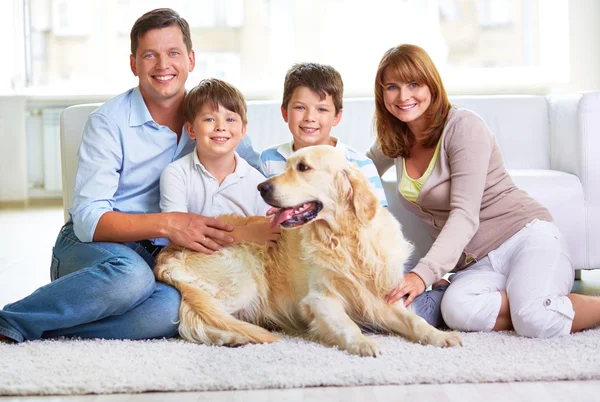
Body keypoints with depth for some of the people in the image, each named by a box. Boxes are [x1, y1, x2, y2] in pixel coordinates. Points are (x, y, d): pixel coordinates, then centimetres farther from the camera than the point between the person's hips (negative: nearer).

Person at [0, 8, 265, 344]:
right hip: (91, 246, -3)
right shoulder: (109, 122, -9)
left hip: (156, 257, 4)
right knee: (130, 274, -40)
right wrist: (167, 224, -30)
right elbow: (88, 219, -17)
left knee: (170, 308, -34)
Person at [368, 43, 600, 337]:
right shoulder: (394, 141, 10)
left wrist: (422, 274, -31)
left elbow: (465, 215, -19)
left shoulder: (463, 126, -10)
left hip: (525, 235, -4)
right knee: (457, 310, -35)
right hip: (478, 265, 4)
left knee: (535, 320, -36)